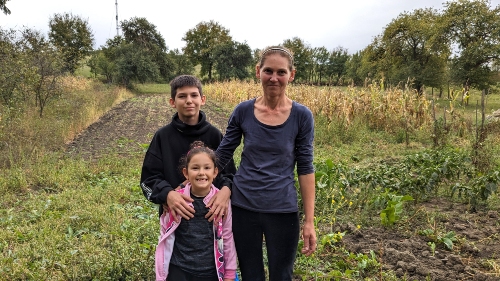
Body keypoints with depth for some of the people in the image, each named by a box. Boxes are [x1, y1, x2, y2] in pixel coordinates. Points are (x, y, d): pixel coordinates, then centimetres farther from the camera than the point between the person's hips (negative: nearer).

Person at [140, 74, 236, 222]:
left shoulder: (214, 134, -2)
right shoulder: (163, 136, -3)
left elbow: (229, 172, 0)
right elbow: (149, 177, -5)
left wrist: (226, 190, -23)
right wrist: (167, 194, -26)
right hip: (174, 215, 0)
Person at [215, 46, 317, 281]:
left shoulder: (302, 116, -6)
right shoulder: (243, 111, -3)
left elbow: (305, 168, -3)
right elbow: (221, 155, 3)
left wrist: (309, 221, -4)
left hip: (282, 210, -1)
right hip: (243, 207, 1)